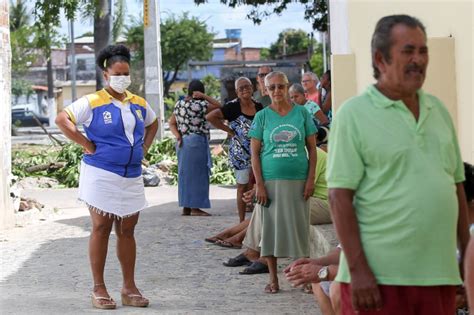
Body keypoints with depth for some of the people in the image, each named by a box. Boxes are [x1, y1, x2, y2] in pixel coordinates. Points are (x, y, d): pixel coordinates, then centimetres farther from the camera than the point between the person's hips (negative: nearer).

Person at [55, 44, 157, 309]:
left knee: (127, 231, 9)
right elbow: (62, 119, -14)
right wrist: (86, 145, -14)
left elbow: (153, 123, 28)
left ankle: (130, 288, 14)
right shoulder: (93, 103, -9)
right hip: (102, 175, -5)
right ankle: (99, 289, 4)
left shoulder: (139, 104, 9)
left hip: (132, 177, 5)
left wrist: (144, 148, 13)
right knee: (101, 229, -1)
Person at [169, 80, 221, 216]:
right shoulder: (198, 105, -13)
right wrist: (203, 96, -9)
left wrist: (178, 136, -4)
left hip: (183, 142, 8)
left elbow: (172, 123, 8)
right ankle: (195, 207, -1)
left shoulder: (179, 104, 9)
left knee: (185, 174, 12)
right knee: (197, 174, -2)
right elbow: (218, 105, -8)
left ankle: (186, 208, 16)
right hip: (196, 142, -8)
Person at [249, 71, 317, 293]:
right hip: (271, 180, 0)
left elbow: (312, 148, 6)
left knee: (299, 226, 3)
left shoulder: (301, 113, 4)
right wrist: (259, 184, -6)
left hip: (298, 179, 0)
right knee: (271, 227, 4)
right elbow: (254, 153, 1)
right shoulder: (262, 116, 3)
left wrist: (311, 179, -2)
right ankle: (273, 279, 12)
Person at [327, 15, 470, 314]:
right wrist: (357, 270, -16)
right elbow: (340, 197, -9)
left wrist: (467, 254, 14)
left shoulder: (438, 110, 14)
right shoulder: (354, 114, -4)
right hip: (378, 277, -5)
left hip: (440, 272, 6)